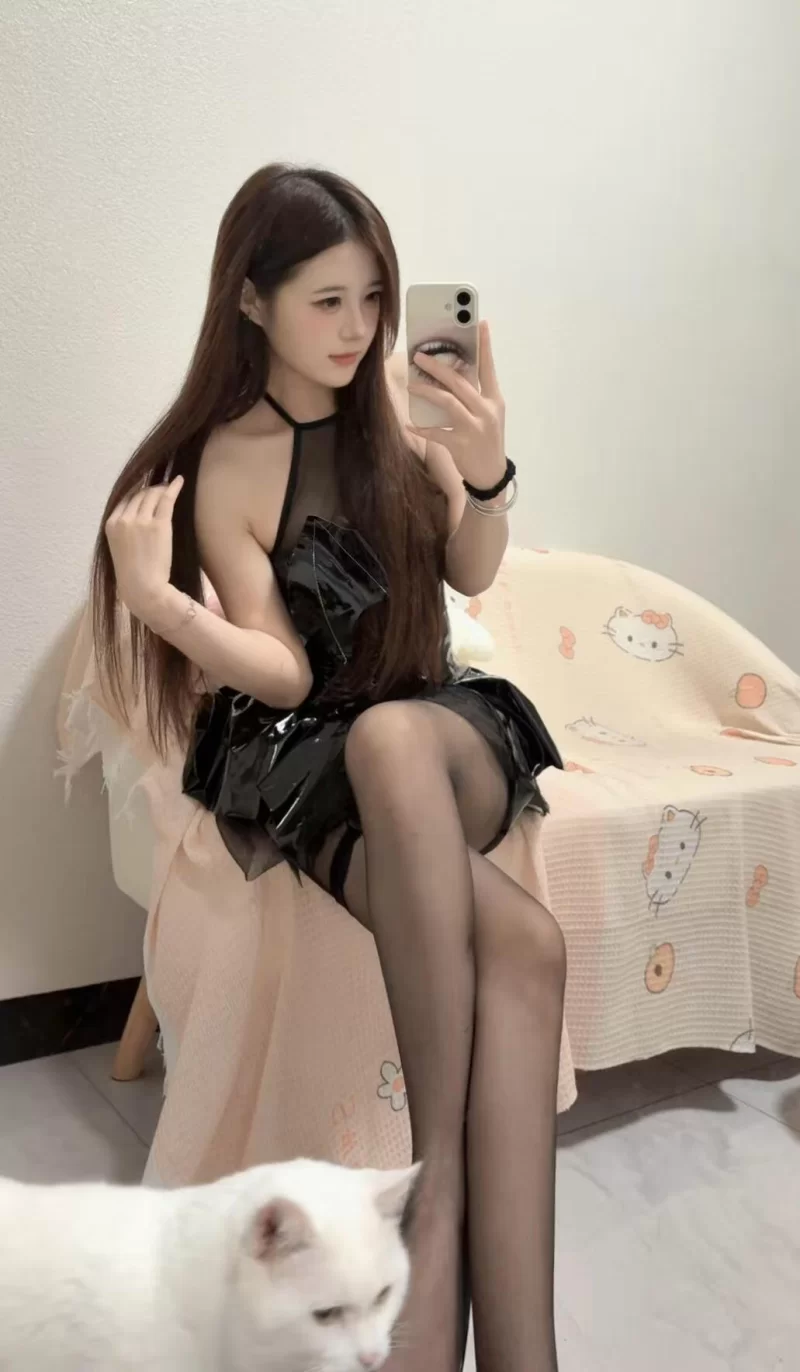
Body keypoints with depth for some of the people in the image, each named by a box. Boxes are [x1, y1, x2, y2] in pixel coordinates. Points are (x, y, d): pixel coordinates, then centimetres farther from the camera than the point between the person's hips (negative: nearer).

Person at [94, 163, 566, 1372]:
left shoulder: (397, 400, 5)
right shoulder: (224, 464, -6)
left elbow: (470, 576, 7)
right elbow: (282, 675, -11)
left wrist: (486, 475, -14)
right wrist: (156, 601, -29)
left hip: (448, 736, 3)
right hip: (300, 762, -2)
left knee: (390, 736, -40)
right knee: (524, 945, -35)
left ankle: (442, 1180, -34)